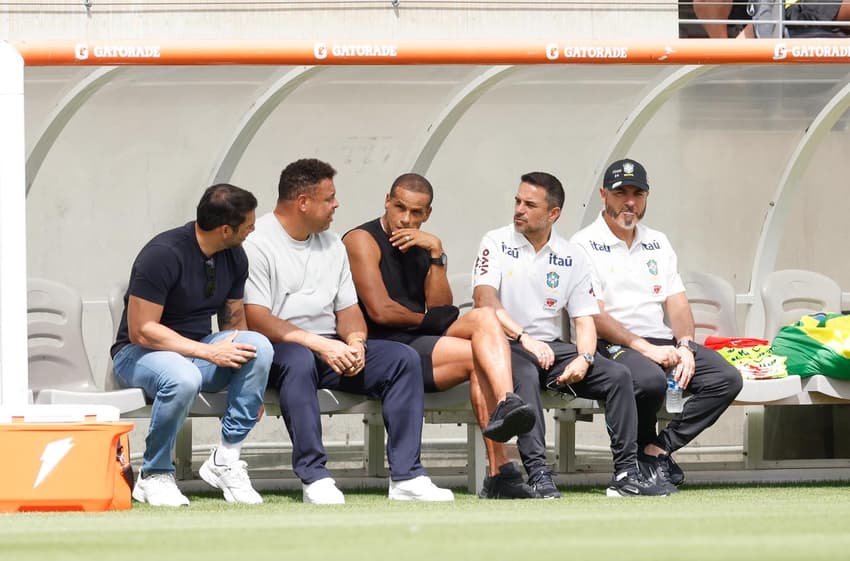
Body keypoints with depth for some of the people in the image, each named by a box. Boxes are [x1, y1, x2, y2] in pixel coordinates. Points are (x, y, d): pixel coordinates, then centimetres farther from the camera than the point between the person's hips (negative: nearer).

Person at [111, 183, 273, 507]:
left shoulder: (234, 257, 3)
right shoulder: (163, 254, -20)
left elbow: (234, 321, 13)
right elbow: (141, 331, -22)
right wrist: (208, 352, -26)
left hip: (197, 351, 6)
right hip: (139, 353, -6)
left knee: (259, 346, -23)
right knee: (183, 378, -41)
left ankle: (226, 459, -17)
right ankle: (154, 477, -19)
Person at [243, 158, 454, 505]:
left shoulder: (332, 244, 18)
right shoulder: (256, 243, -7)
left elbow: (348, 309, 17)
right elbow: (256, 320, -16)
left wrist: (355, 341, -8)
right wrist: (319, 344, -22)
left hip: (332, 350, 7)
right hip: (279, 348, -7)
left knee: (403, 358, -13)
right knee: (298, 360, -41)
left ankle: (405, 477, -19)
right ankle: (314, 477, -39)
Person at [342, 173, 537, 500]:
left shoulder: (421, 247, 22)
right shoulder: (362, 240, 0)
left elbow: (441, 311, 8)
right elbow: (380, 311, -12)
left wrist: (436, 253, -1)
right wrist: (426, 320, 4)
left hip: (423, 341, 7)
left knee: (484, 316, -22)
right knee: (476, 357, -26)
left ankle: (505, 405, -47)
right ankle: (499, 472, -37)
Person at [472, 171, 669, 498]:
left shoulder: (572, 258, 12)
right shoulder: (496, 244, 1)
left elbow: (585, 319, 8)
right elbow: (485, 300, -13)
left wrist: (584, 358, -13)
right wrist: (524, 338, -26)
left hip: (553, 348, 4)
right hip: (507, 346, -4)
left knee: (617, 376, -16)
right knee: (525, 376, -38)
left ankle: (626, 474, -18)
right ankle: (538, 473, -43)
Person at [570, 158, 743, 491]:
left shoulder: (657, 243, 21)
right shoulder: (585, 245, -1)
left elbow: (677, 301, 13)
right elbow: (594, 316, -10)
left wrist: (684, 347, -8)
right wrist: (645, 349, -19)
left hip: (662, 342, 6)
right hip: (612, 347, -6)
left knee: (727, 379, -17)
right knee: (650, 380, -38)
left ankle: (658, 449, -13)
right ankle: (645, 448, -9)